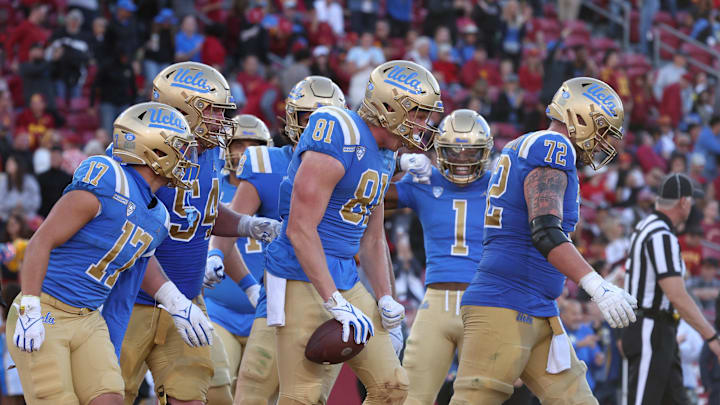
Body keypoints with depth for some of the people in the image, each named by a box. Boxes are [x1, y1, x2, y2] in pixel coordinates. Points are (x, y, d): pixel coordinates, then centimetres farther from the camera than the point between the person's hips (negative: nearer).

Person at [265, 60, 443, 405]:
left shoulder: (384, 156, 12)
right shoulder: (340, 141, -18)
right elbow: (300, 229, -23)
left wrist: (385, 298, 9)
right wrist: (335, 303, -24)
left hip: (346, 282, 9)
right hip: (302, 281, -9)